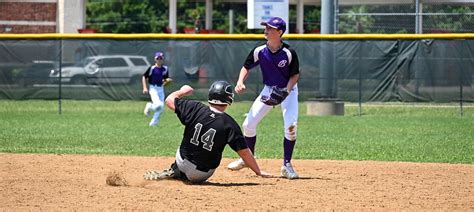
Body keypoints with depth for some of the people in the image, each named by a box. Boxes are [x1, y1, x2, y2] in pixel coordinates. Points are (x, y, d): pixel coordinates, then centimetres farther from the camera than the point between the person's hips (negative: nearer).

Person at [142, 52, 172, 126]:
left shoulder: (165, 69, 5)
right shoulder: (152, 68, -9)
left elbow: (166, 79, 16)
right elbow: (144, 77, -4)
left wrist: (168, 80, -9)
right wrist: (145, 88, -12)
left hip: (161, 89, 6)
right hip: (153, 88, -6)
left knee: (161, 108, 5)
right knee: (158, 104, -25)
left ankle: (153, 123, 21)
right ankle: (149, 107, 9)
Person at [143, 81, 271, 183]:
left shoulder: (194, 109, -15)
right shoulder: (230, 125, -18)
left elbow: (169, 100, -1)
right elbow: (244, 152, -16)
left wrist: (182, 92, 19)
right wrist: (258, 172, -6)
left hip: (183, 161, 3)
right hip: (203, 174, -3)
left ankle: (172, 173, 17)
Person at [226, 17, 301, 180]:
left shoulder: (289, 53, -22)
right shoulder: (259, 51, -14)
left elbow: (295, 75, -11)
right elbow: (246, 67, 0)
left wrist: (286, 91, -25)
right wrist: (240, 82, -18)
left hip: (288, 90, -4)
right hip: (268, 89, 4)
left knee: (291, 126, -22)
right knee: (249, 124, -1)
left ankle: (287, 166, -8)